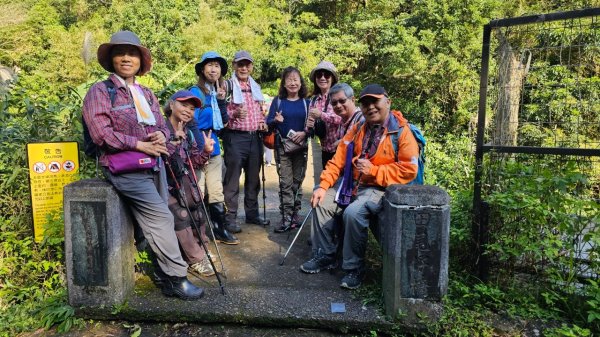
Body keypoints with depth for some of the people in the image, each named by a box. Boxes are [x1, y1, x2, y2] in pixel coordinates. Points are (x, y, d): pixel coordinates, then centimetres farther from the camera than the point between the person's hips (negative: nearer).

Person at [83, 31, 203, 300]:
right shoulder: (100, 92, -2)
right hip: (125, 168, -7)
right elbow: (101, 133, -13)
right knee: (161, 217, -14)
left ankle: (164, 277, 20)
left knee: (158, 222, 9)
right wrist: (139, 144, -16)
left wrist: (161, 135, -7)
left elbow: (163, 124, 17)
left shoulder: (146, 94, 18)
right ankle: (177, 278, -3)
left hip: (154, 164, 7)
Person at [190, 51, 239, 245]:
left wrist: (222, 100, -4)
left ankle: (220, 229, 22)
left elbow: (224, 122, 8)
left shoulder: (217, 92, 13)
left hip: (214, 147, 7)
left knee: (217, 191, 12)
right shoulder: (196, 92, -7)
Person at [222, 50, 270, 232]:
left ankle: (252, 213, 26)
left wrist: (263, 122, 6)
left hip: (255, 136, 7)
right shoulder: (227, 86, -4)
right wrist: (234, 113, -26)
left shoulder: (255, 86, 15)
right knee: (233, 179, -1)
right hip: (235, 137, -6)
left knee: (253, 178, 13)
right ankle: (230, 217, 8)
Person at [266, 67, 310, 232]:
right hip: (282, 146, -1)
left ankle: (295, 214, 21)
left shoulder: (306, 102, 6)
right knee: (285, 182, -3)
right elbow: (268, 122, 2)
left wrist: (304, 133, -15)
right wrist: (276, 121, -20)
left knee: (297, 181, 9)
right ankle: (286, 217, 2)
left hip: (301, 146, 1)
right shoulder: (278, 101, 4)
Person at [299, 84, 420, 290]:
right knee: (322, 202, -2)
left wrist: (374, 171, -18)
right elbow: (338, 160, 6)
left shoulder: (401, 131, -9)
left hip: (382, 188, -7)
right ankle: (325, 256, 13)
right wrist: (323, 186, -4)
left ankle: (354, 269, -10)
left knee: (353, 212, -31)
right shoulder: (358, 130, 9)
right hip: (355, 184, 7)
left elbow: (408, 170, -16)